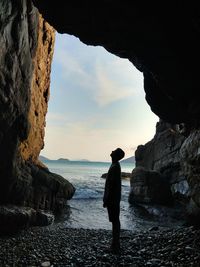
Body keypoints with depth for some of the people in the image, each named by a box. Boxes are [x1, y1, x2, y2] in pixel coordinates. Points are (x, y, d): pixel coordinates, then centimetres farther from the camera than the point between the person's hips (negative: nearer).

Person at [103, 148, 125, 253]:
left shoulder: (114, 168, -20)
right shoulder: (115, 166, 11)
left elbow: (111, 185, -22)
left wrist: (106, 200, -18)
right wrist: (106, 199, 22)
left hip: (112, 199, -10)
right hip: (114, 199, 10)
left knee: (115, 221, -3)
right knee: (115, 221, 15)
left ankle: (115, 245, 5)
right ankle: (115, 244, 25)